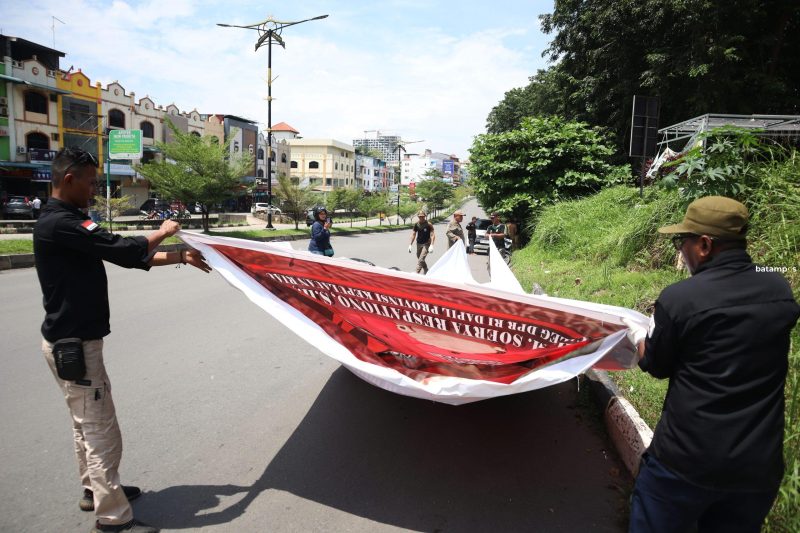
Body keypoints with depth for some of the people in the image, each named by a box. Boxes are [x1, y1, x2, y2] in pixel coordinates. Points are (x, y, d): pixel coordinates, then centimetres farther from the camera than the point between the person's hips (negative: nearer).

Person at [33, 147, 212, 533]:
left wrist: (180, 257, 8)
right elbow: (125, 251, -25)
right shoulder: (59, 223, -21)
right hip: (73, 345, -10)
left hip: (72, 341, 10)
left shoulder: (66, 222, 12)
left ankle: (95, 489, 38)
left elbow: (130, 258, 10)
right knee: (102, 432, -2)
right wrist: (164, 232, -7)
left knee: (87, 424, 22)